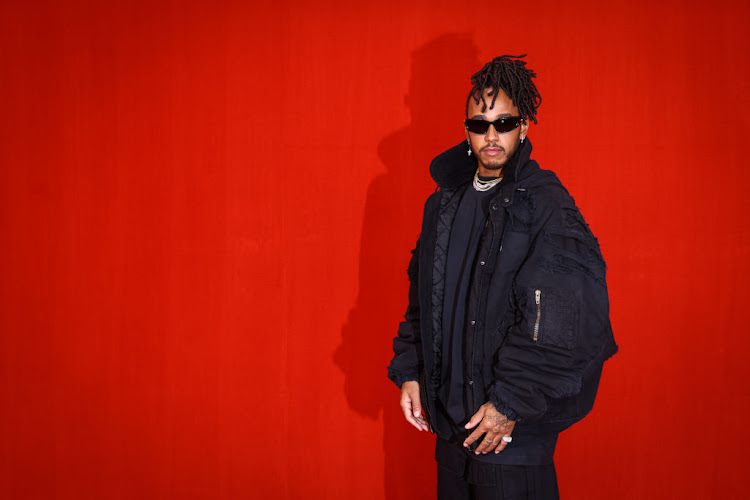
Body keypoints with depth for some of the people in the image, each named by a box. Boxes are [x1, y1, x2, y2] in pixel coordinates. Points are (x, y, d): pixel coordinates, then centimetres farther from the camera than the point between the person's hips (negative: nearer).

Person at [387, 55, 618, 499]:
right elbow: (422, 295, 15)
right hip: (449, 412, 6)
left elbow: (561, 322, -17)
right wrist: (409, 372, 8)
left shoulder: (547, 205, -11)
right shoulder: (444, 202, 9)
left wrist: (511, 402, -18)